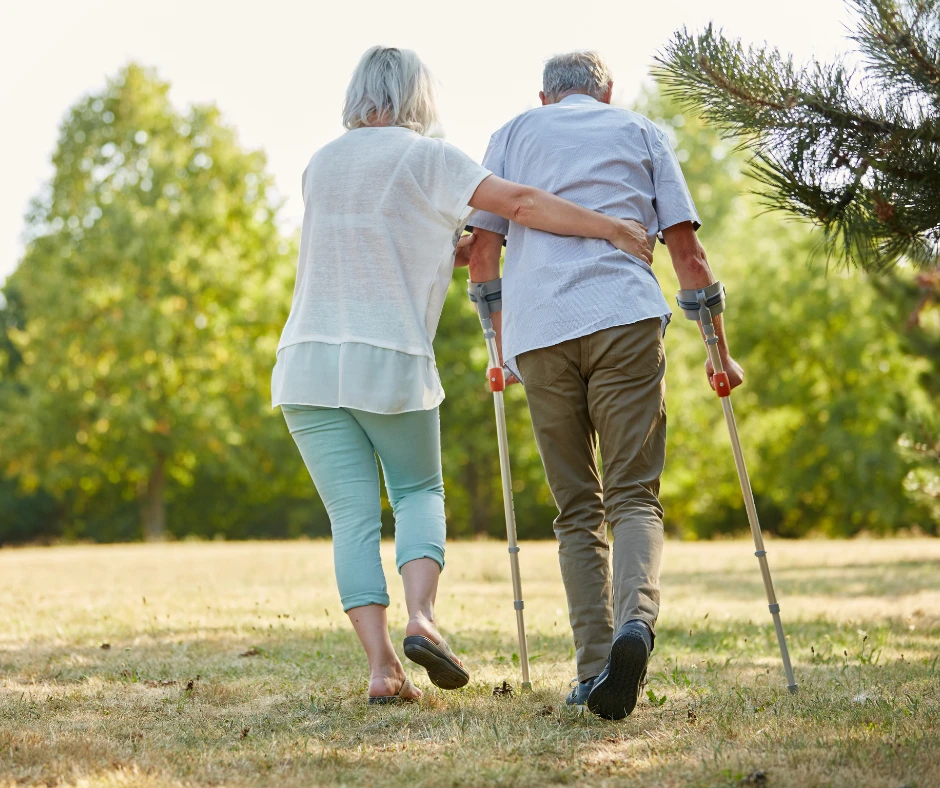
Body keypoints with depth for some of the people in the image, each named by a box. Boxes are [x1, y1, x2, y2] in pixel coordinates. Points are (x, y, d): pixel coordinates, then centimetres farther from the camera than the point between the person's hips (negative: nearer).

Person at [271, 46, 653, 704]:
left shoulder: (321, 164, 14)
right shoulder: (425, 156, -1)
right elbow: (519, 203, -13)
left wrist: (462, 248, 13)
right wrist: (613, 228, -10)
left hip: (309, 363, 3)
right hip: (391, 360, -3)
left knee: (353, 516, 4)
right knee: (418, 490, 16)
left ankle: (381, 665, -6)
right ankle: (421, 616, -8)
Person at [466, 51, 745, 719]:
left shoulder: (515, 133, 24)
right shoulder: (641, 132, 22)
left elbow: (482, 254, 15)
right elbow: (687, 250, 14)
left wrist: (500, 347, 26)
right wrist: (719, 351, 19)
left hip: (538, 332, 1)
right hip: (626, 319, -1)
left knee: (577, 509, 9)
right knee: (634, 495, -2)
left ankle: (595, 671, 0)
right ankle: (636, 619, -30)